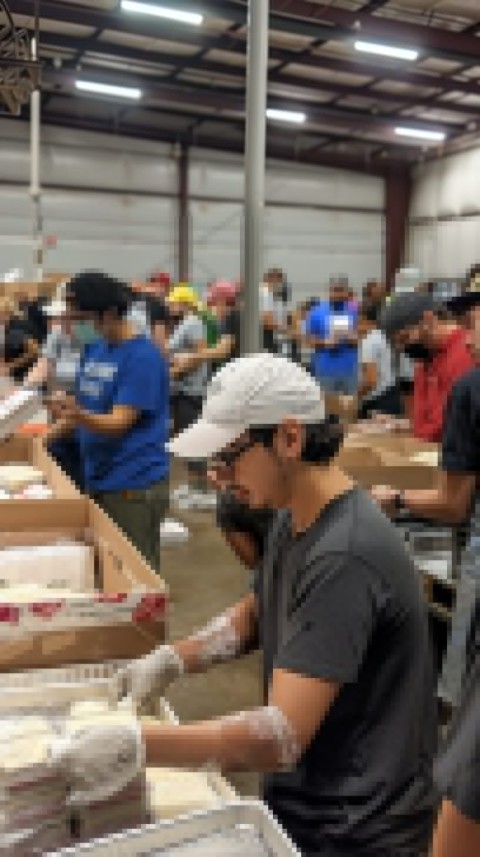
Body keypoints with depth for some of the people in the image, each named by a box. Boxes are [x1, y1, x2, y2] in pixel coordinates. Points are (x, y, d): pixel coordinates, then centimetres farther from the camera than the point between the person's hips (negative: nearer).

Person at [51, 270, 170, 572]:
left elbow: (119, 423, -20)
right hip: (97, 479, 8)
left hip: (135, 485, -8)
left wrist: (79, 414, -37)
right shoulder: (94, 349, 8)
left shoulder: (143, 356, -15)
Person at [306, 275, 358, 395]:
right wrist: (325, 342, -16)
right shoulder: (317, 312, 1)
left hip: (350, 370, 1)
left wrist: (353, 338, -16)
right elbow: (310, 340, 2)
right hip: (326, 370, -1)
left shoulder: (355, 311, 3)